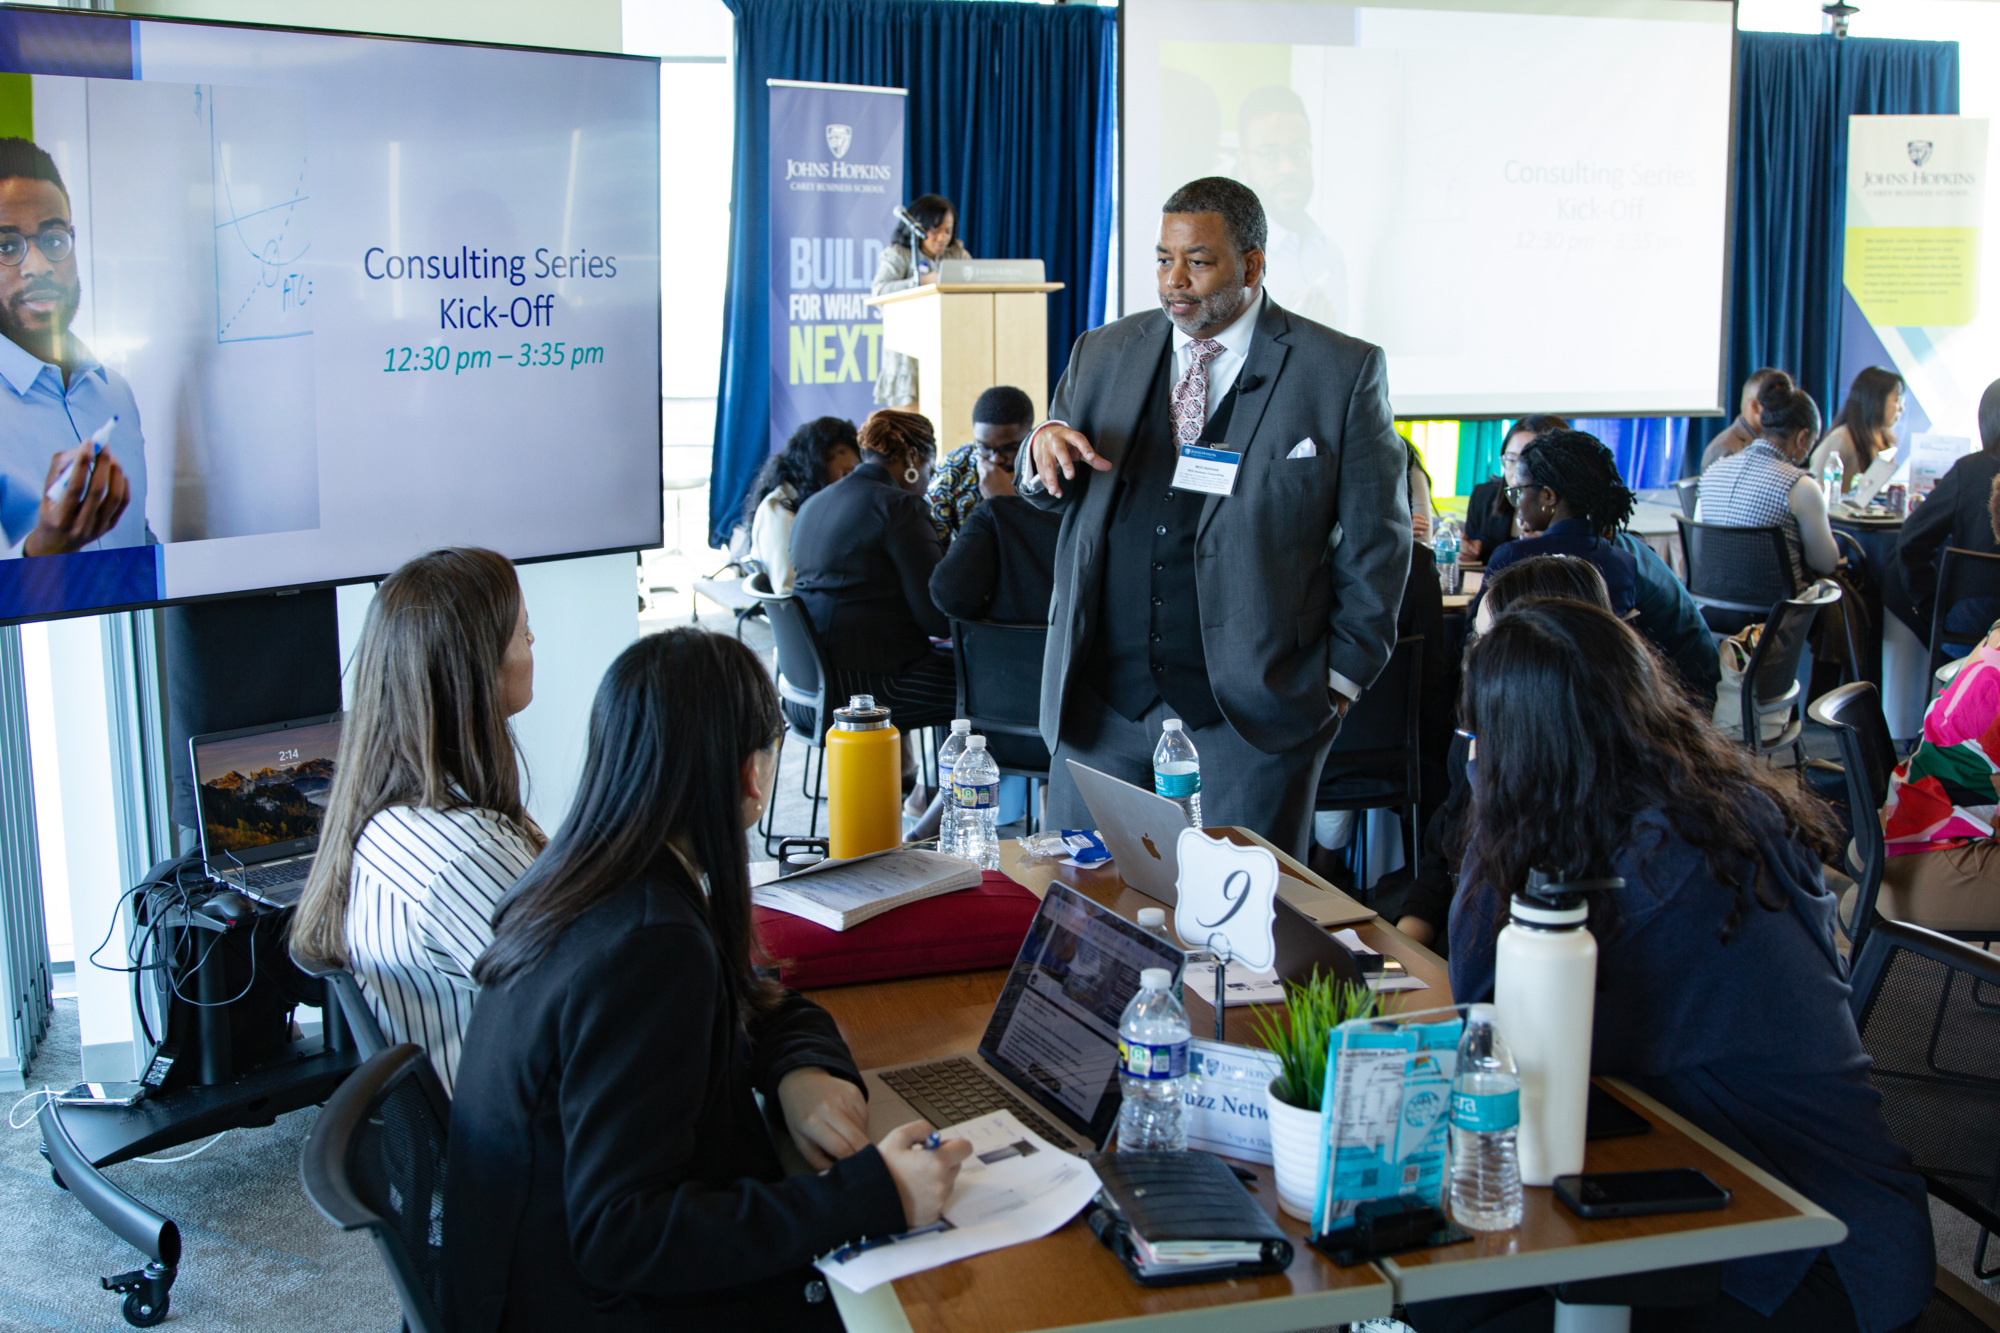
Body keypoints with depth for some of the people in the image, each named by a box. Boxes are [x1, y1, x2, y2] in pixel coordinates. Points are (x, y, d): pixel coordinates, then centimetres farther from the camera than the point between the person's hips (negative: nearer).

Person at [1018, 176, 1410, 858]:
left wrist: (1342, 676, -1)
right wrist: (1045, 448, -7)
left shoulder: (1343, 372, -1)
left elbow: (1376, 540, 2)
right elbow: (1050, 496, 17)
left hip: (1252, 714, -3)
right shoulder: (1103, 354, 11)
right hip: (1102, 704, 3)